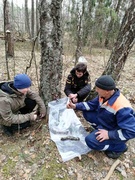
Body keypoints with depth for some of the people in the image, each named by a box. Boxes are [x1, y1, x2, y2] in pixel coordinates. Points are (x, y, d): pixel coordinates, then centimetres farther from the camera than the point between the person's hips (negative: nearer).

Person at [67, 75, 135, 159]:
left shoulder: (121, 108, -38)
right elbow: (92, 104, 1)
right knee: (87, 113, -1)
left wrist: (109, 134, -31)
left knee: (90, 141, -22)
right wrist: (76, 106, -10)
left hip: (114, 131, -7)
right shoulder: (103, 96, -14)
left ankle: (120, 146, 1)